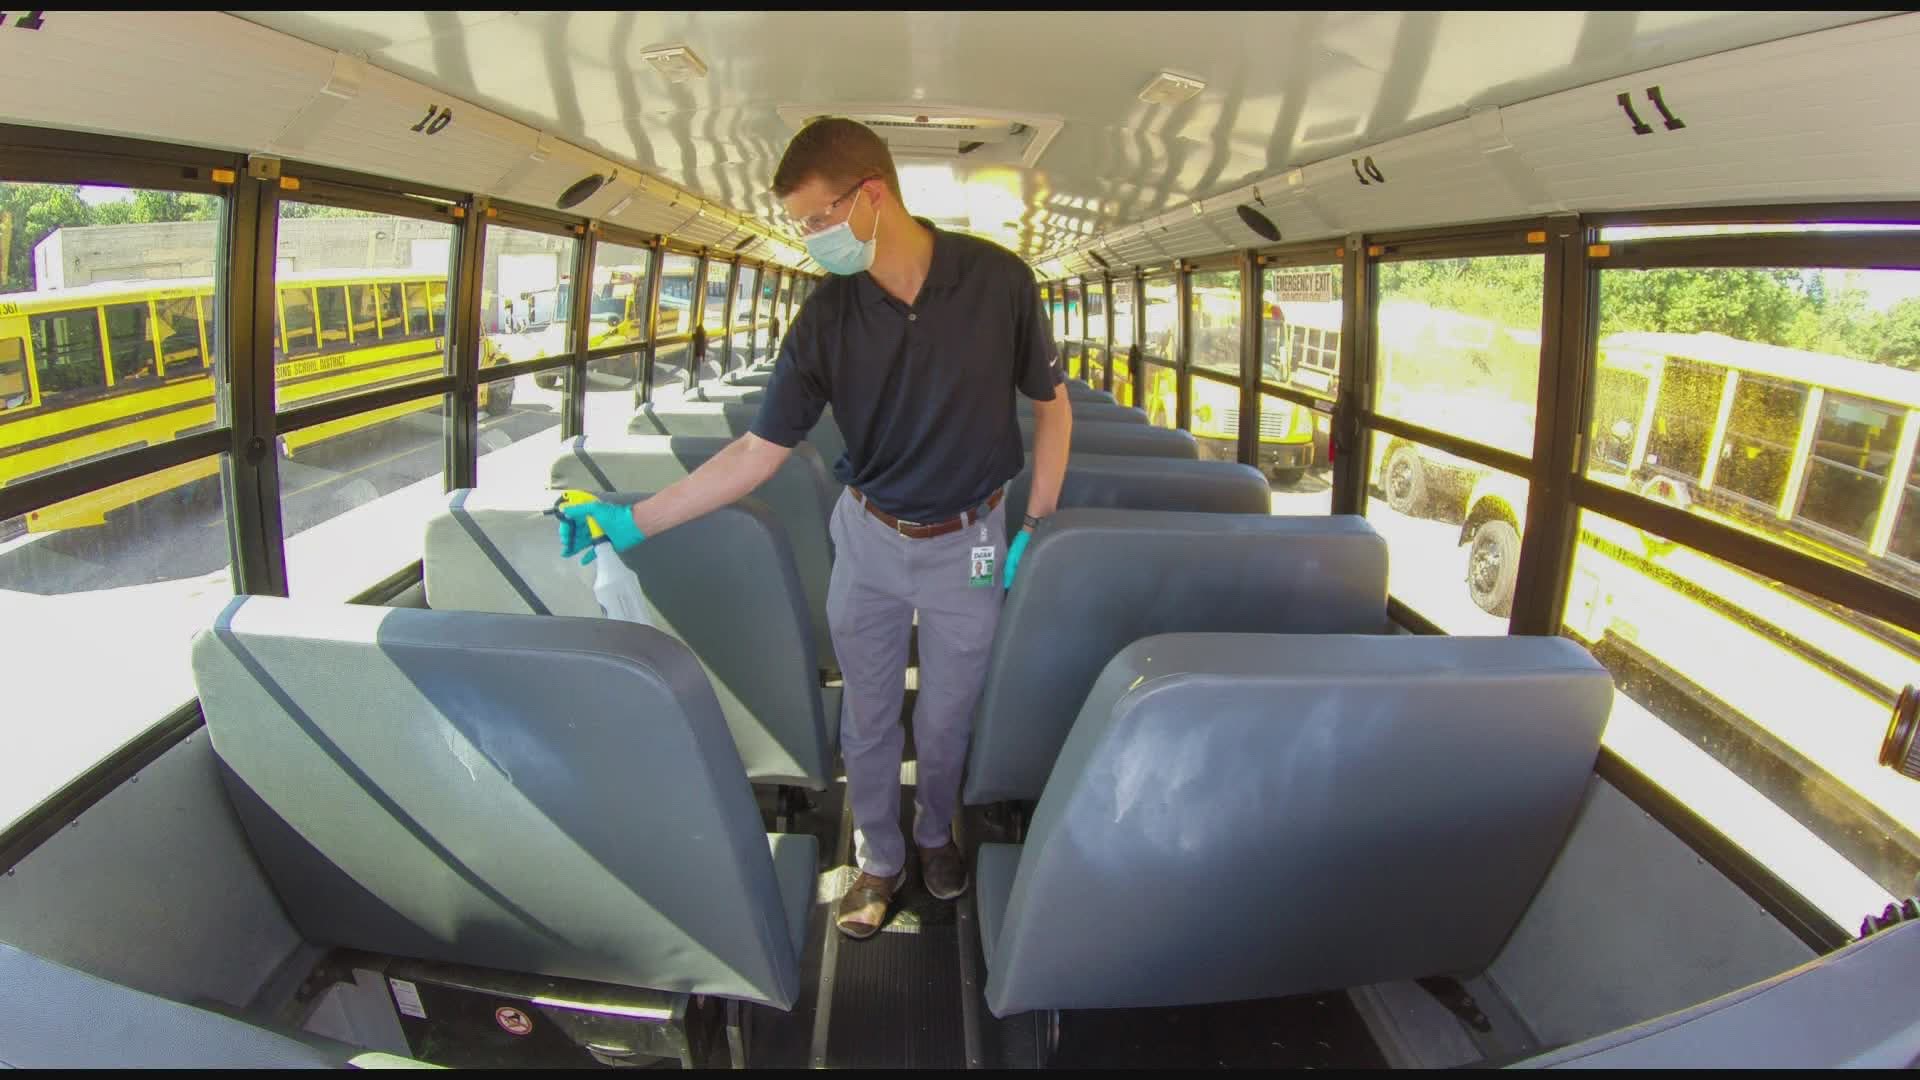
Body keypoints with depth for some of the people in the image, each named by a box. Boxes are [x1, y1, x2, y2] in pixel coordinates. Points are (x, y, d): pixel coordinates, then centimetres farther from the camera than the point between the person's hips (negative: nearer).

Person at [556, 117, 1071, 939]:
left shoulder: (998, 280, -16)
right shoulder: (827, 316, -12)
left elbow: (1051, 405, -3)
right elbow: (760, 449, -9)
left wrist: (1038, 525, -8)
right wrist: (636, 521, -15)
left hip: (969, 542, -1)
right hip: (868, 538, 1)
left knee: (947, 715, 15)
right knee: (867, 715, 13)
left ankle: (936, 834, 44)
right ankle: (879, 858, 37)